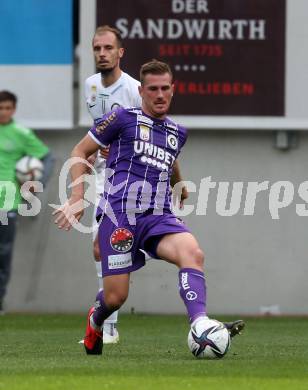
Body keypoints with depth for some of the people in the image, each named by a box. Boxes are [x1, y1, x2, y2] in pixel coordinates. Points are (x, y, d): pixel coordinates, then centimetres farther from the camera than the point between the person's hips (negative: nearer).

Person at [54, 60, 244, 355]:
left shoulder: (178, 133, 20)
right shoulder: (123, 118, 4)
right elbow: (80, 152, 7)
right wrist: (77, 197, -3)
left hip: (159, 218, 4)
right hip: (119, 215, -4)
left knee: (192, 253, -29)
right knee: (116, 298, -5)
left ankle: (200, 326, -45)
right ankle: (95, 322, 33)